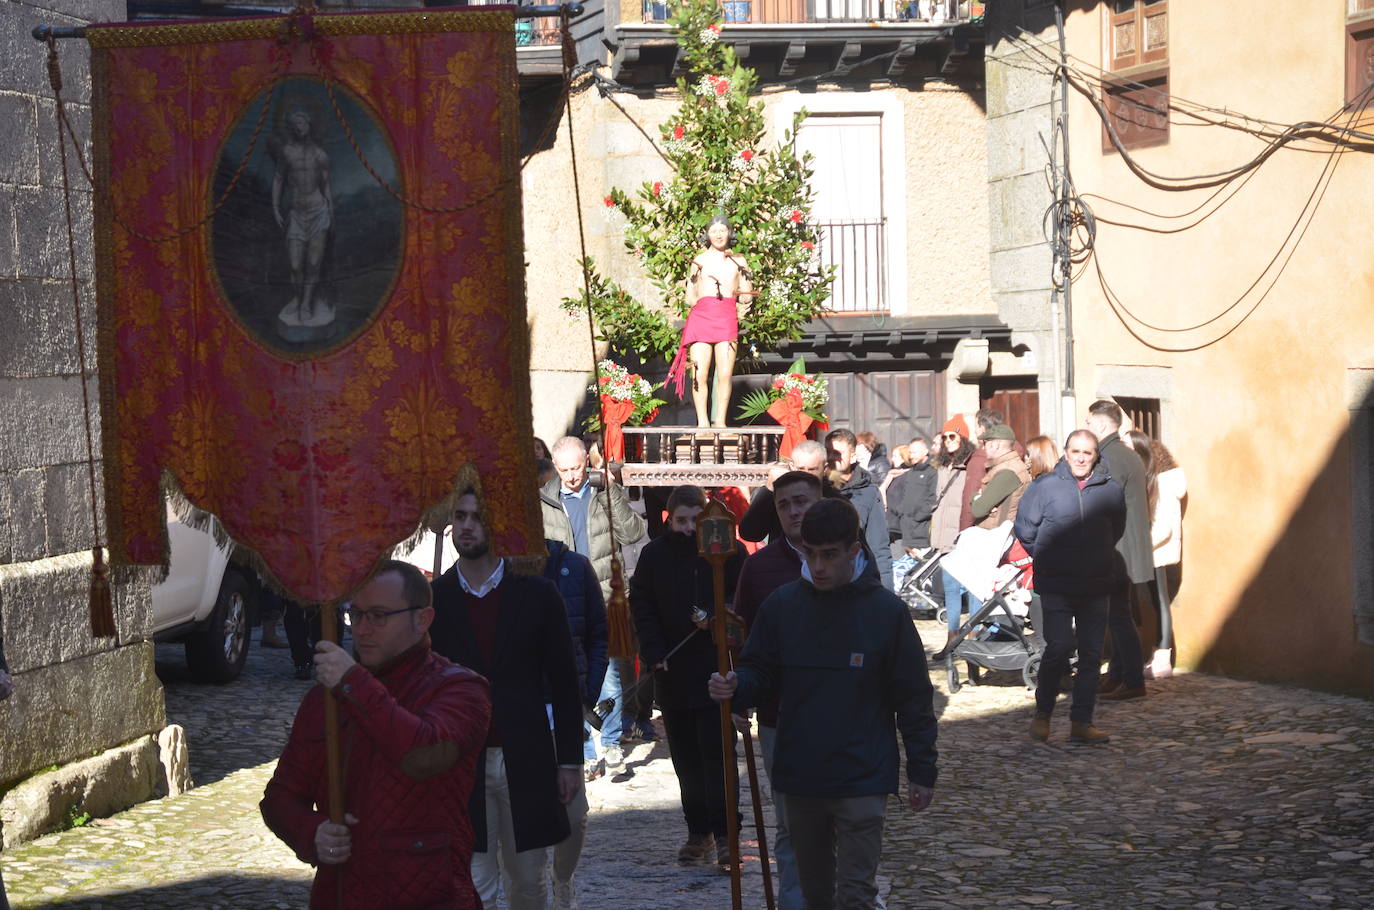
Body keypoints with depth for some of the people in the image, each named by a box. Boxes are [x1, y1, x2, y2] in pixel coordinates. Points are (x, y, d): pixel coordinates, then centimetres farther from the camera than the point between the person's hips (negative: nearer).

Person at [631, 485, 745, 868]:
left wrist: (715, 616, -16)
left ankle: (723, 834, -4)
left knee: (717, 754, -7)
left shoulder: (727, 551, -1)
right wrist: (654, 653, -4)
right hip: (672, 672, 3)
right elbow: (641, 606, 7)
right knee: (686, 758, 8)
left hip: (717, 667, -3)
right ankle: (698, 833, 16)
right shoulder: (655, 554, 6)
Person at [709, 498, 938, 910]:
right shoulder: (782, 604, -1)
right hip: (798, 778, 3)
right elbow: (760, 671, 6)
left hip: (862, 780, -3)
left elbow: (913, 697, -3)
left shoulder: (887, 610, -8)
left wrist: (922, 771, -2)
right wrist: (736, 687, -18)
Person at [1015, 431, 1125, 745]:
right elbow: (1025, 530, 6)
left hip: (1096, 587, 3)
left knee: (1092, 654, 4)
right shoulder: (1045, 486, -4)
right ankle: (1042, 712, 7)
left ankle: (1081, 722, 11)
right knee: (1058, 648, -13)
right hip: (1056, 586, -3)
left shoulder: (1111, 490, 2)